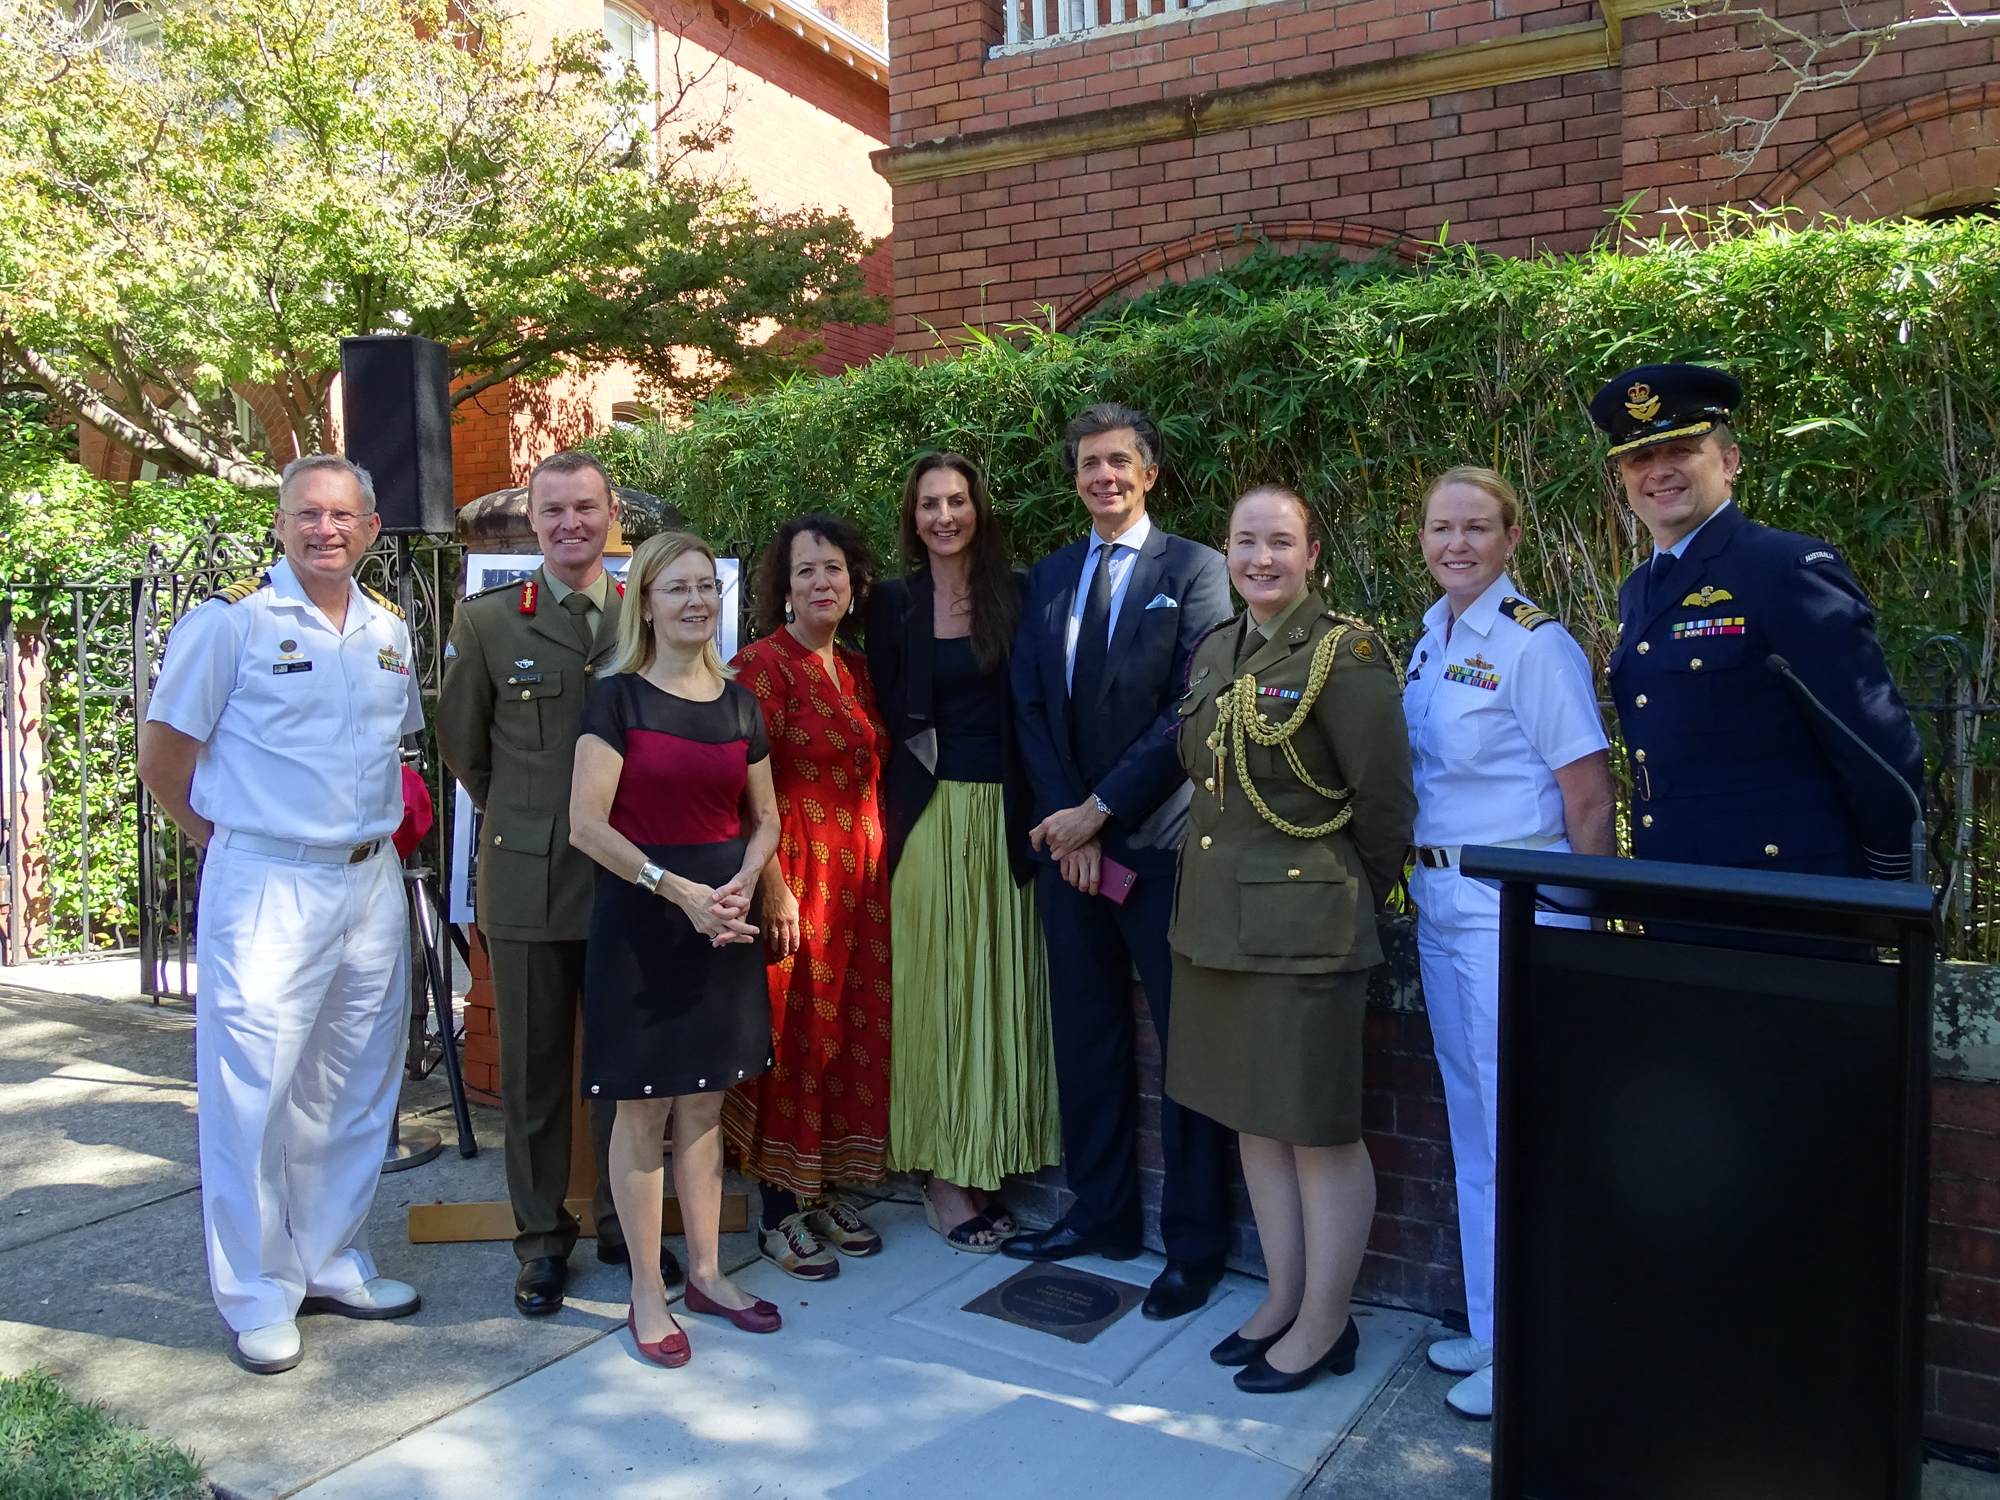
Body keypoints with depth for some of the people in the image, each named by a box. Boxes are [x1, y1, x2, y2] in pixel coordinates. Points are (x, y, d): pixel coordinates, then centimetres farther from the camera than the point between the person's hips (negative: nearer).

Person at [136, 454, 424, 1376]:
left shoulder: (391, 631, 10)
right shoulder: (231, 621, -7)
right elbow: (162, 754, -3)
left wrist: (376, 823, 14)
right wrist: (226, 834, 3)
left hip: (372, 884, 6)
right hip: (267, 886, -5)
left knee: (355, 1090, 13)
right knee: (253, 1095, -1)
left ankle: (333, 1265, 29)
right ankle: (260, 1300, 15)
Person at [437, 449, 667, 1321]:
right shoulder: (486, 622, 2)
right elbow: (463, 747, 11)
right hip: (527, 880, 0)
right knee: (532, 1070, 9)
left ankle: (624, 1223, 29)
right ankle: (542, 1239, 24)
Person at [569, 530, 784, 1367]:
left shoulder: (739, 703, 8)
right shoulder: (619, 698, -6)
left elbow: (764, 818, 13)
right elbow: (587, 824, -13)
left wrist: (741, 885, -6)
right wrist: (679, 889, -17)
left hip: (723, 919, 4)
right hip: (641, 919, -4)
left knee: (703, 1103, 13)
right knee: (643, 1108, 4)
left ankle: (706, 1273, 25)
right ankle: (647, 1293, 17)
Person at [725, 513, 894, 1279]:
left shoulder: (855, 668, 12)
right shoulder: (764, 664, -10)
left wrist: (875, 867, 11)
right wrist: (775, 890, -18)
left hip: (859, 873, 7)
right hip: (795, 874, -7)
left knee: (851, 1028, 12)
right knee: (793, 1033, 1)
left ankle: (825, 1191, 27)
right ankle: (781, 1213, 15)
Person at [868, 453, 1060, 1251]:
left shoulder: (1016, 594, 5)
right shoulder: (893, 602, 4)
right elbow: (885, 714, 4)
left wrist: (1037, 812, -6)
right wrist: (900, 811, -4)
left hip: (1003, 816, 1)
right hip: (928, 816, -1)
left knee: (998, 984, 6)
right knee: (933, 985, 3)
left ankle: (984, 1163, 18)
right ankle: (941, 1174, 12)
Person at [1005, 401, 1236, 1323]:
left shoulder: (1195, 571, -2)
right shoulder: (1048, 579, 14)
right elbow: (1030, 708, 7)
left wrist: (1100, 811, -13)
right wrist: (1065, 819, -5)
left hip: (1161, 841, -5)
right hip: (1068, 838, 5)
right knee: (1086, 1033, 12)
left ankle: (1194, 1244, 13)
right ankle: (1101, 1213, 26)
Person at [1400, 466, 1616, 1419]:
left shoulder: (1534, 644, -14)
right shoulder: (1431, 634, 9)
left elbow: (1591, 799, -14)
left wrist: (1574, 924, -12)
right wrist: (1423, 878, 13)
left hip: (1513, 907, -8)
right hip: (1439, 901, 8)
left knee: (1517, 1127, 1)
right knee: (1471, 1123, 17)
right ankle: (1490, 1326, 32)